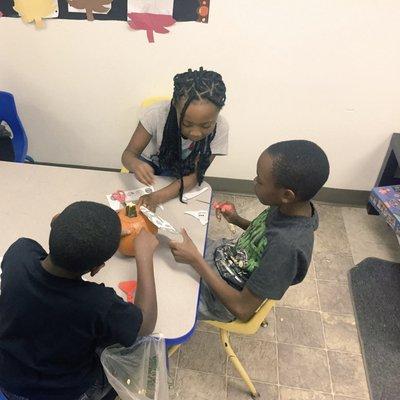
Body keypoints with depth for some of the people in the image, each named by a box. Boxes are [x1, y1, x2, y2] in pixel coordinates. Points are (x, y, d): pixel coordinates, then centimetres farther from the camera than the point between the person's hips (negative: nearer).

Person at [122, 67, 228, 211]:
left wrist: (157, 197, -40)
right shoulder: (157, 113, -32)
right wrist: (136, 165, -49)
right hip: (150, 165, 0)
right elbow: (128, 154, -23)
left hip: (180, 174, 0)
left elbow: (195, 175, -25)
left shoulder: (220, 128, -30)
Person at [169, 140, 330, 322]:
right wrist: (237, 220, -7)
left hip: (220, 295, -7)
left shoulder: (287, 247, -38)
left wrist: (196, 260, -29)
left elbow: (243, 309, -28)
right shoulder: (293, 206, -16)